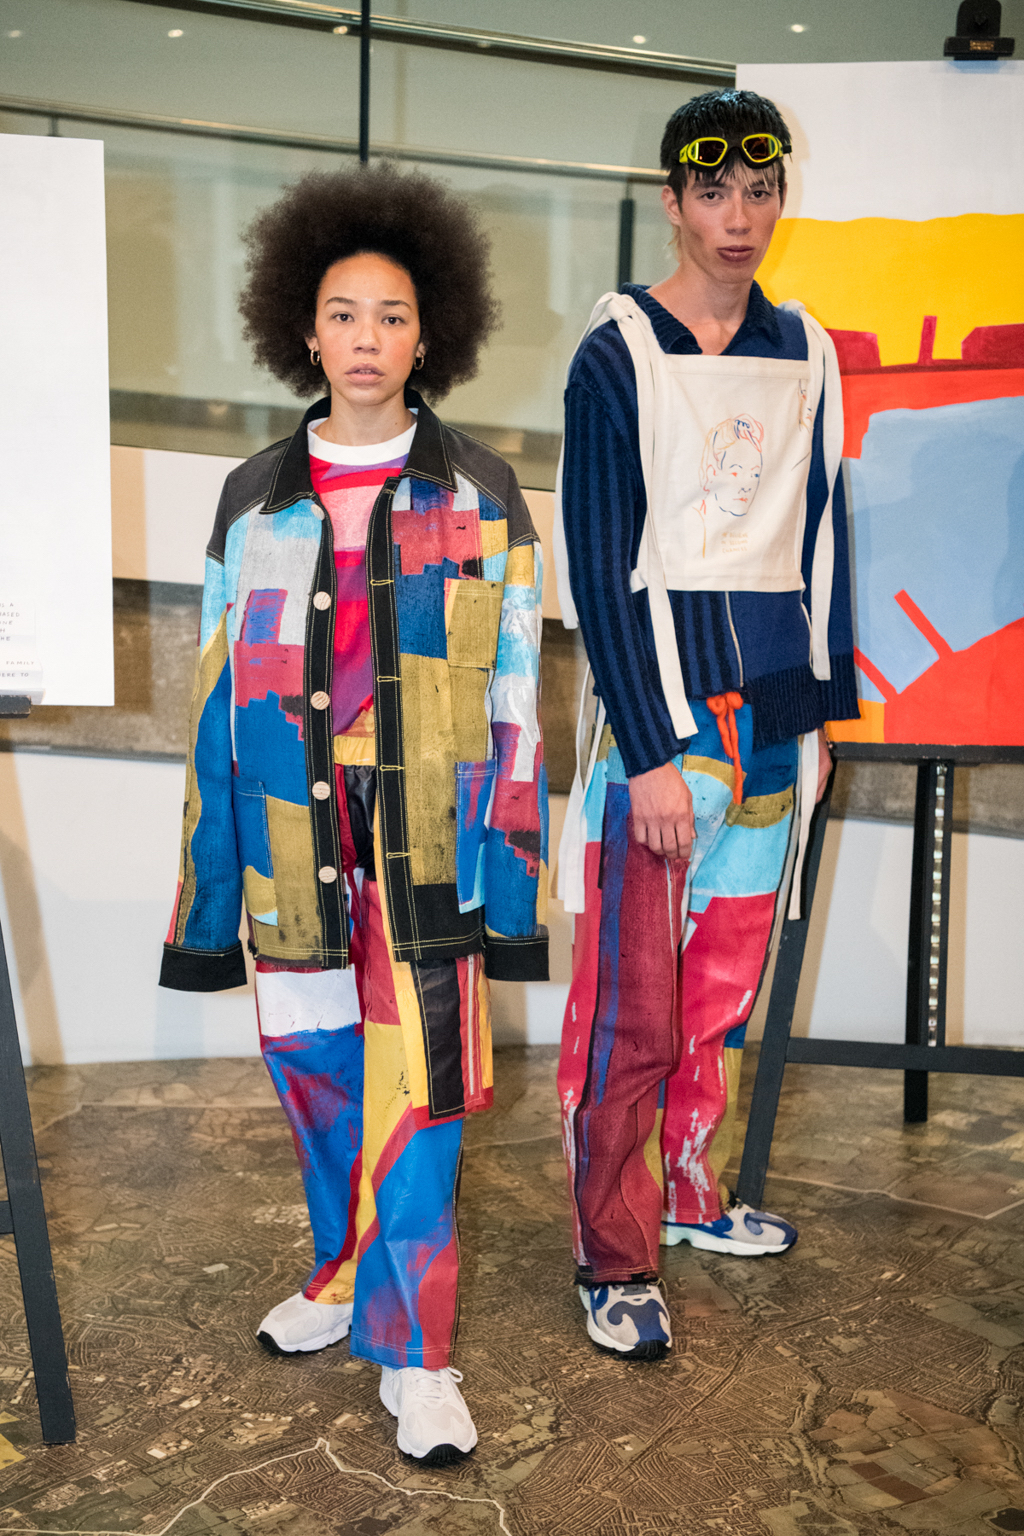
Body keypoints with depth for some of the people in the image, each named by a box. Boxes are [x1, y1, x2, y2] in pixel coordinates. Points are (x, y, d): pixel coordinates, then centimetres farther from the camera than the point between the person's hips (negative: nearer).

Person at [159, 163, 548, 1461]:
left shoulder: (479, 497, 2)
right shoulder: (253, 500, 8)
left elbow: (513, 696, 2)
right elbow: (219, 696, 8)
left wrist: (510, 864, -3)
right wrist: (208, 877, 5)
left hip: (426, 847, -3)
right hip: (291, 845, 3)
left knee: (413, 1099, -4)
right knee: (315, 1083, 14)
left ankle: (412, 1354, 10)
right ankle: (346, 1277, 36)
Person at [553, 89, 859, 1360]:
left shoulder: (807, 353, 12)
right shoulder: (618, 356, -5)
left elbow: (821, 535, 16)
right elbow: (599, 568, -9)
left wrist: (824, 708, 13)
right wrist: (652, 753, -14)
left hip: (773, 713, 5)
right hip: (657, 701, -5)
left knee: (727, 983, 14)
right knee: (631, 1003, -3)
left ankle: (690, 1191, 32)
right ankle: (613, 1257, 11)